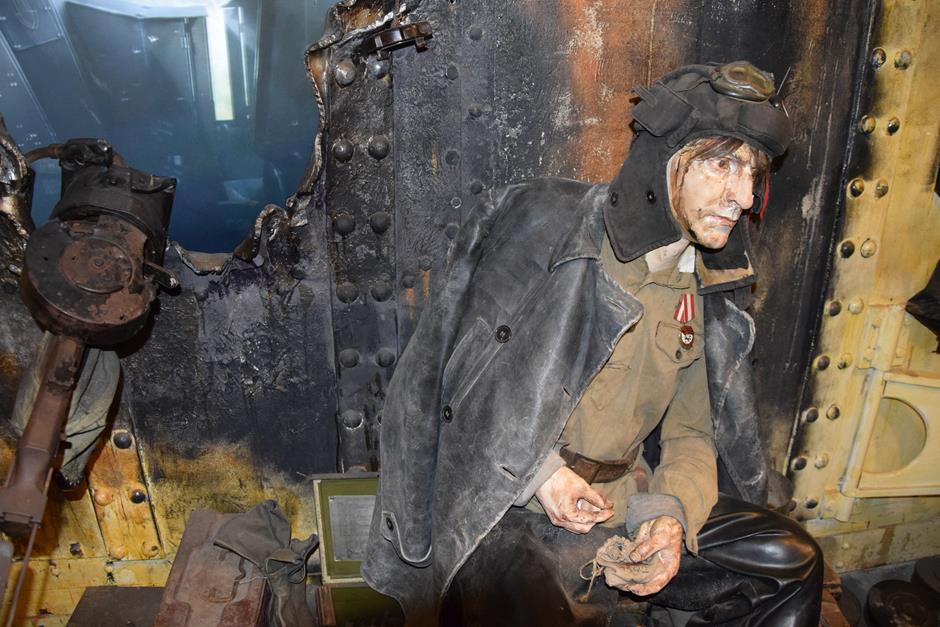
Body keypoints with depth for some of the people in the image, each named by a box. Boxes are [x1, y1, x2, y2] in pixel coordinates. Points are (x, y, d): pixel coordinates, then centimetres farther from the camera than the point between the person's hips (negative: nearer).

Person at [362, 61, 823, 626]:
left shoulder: (711, 291, 6)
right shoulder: (540, 223, -12)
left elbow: (691, 432, 9)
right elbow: (445, 360, -9)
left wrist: (673, 514, -12)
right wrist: (536, 470, -16)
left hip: (623, 498, 6)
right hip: (500, 503, -5)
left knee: (793, 561, 2)